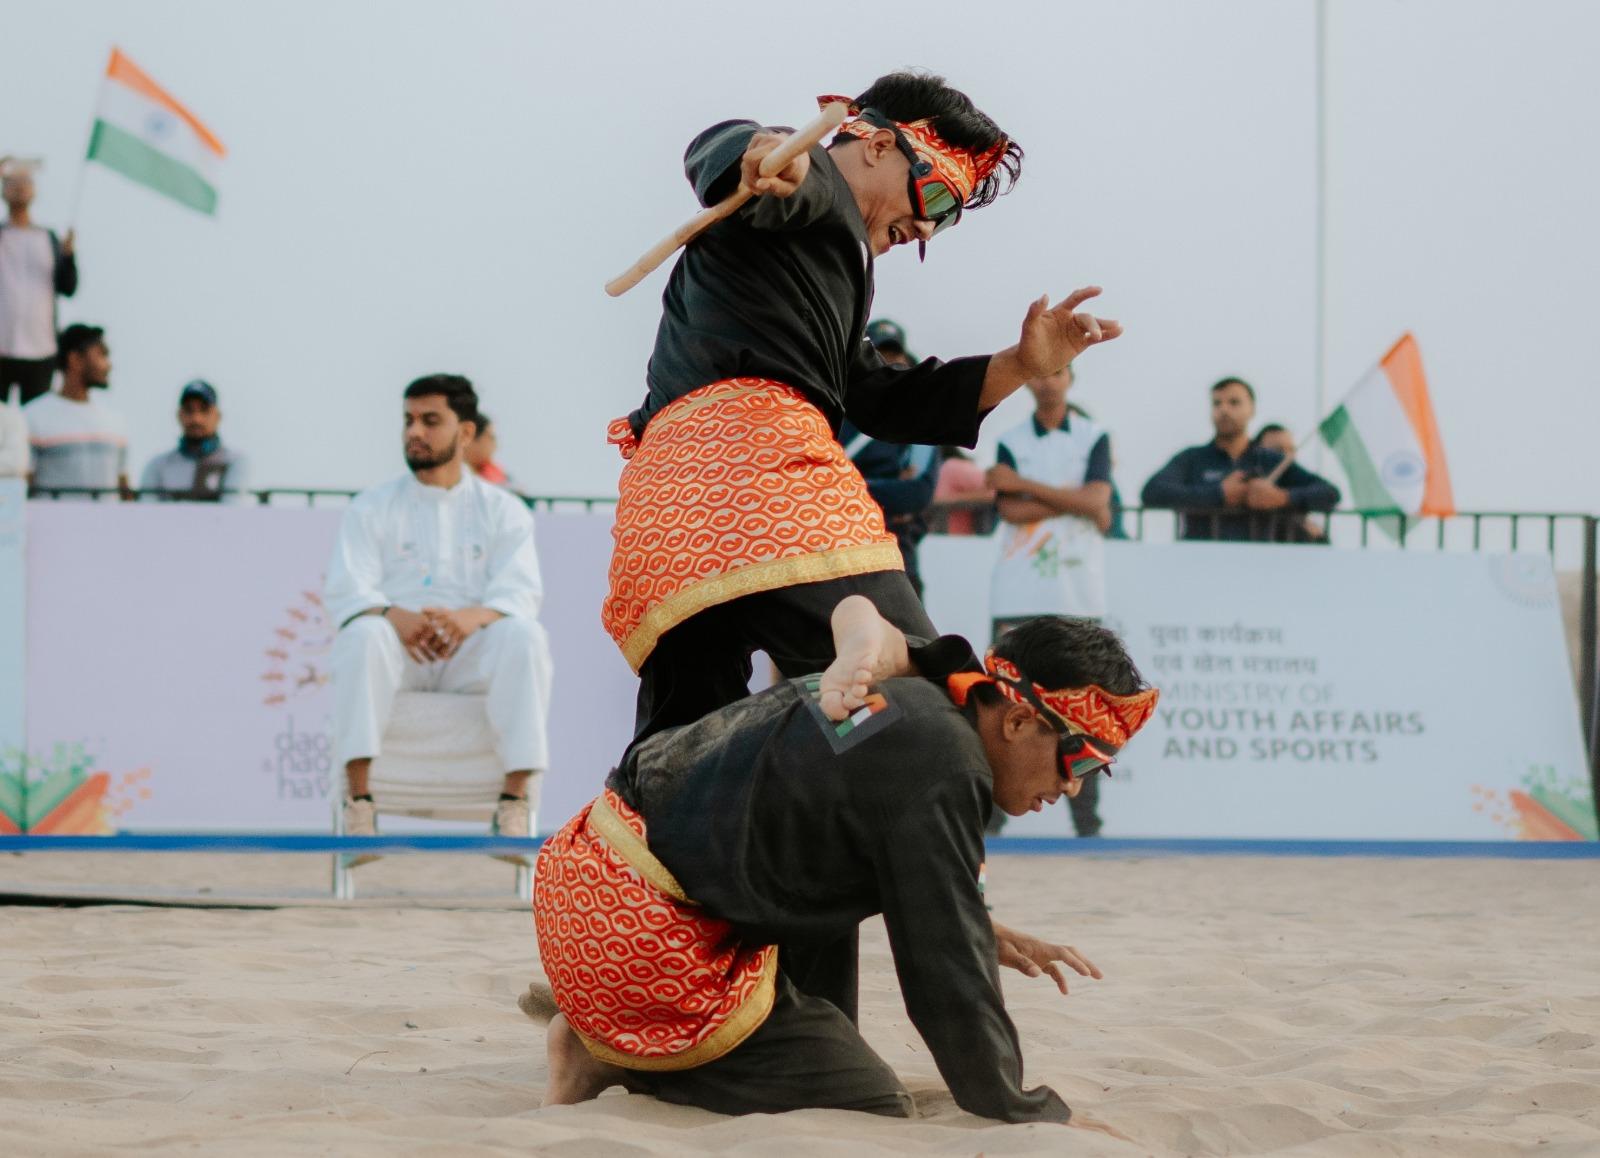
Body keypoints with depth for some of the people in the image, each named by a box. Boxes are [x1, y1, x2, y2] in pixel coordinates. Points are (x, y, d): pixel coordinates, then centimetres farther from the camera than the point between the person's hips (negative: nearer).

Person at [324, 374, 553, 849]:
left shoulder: (503, 511, 12)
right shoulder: (372, 508, 13)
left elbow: (519, 592, -3)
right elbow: (346, 591, -1)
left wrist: (471, 617, -27)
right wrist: (395, 617, -24)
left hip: (472, 654, 0)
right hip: (397, 653, 0)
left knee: (523, 636, -31)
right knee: (362, 634, -34)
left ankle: (515, 802, -33)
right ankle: (358, 800, -37)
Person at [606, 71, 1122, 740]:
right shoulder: (805, 182, 11)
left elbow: (881, 403, 36)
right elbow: (718, 153, -13)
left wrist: (1021, 364, 26)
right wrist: (771, 161, -38)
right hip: (749, 443, -10)